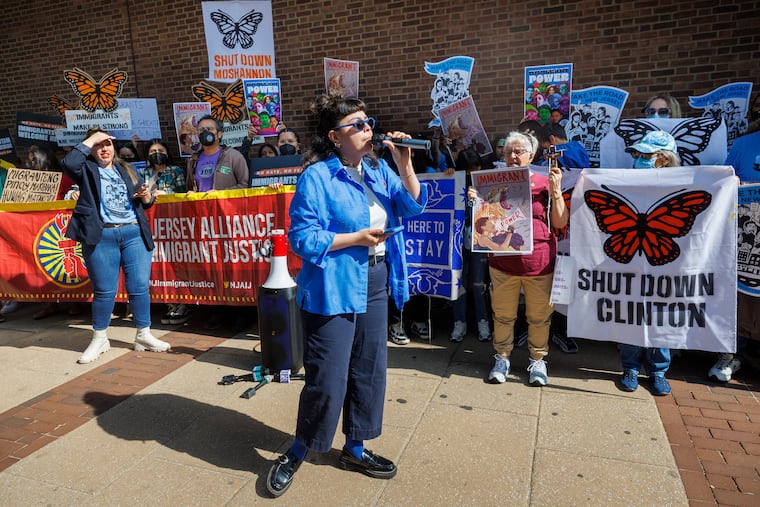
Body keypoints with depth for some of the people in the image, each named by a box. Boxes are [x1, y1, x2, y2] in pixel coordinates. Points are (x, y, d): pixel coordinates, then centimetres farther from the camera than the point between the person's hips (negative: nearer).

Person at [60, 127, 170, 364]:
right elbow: (69, 163, -15)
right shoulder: (87, 169, 9)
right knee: (104, 290, 2)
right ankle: (99, 339, 18)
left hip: (134, 233, 3)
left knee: (140, 287, 2)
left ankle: (143, 335, 14)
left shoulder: (127, 169, 20)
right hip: (101, 237, -3)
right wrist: (90, 139, -5)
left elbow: (146, 203, 21)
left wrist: (147, 196, -3)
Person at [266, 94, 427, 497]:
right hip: (333, 290, -7)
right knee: (326, 379, 0)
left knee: (369, 370, 15)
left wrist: (404, 164, -11)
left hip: (375, 285, 7)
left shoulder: (377, 168, 7)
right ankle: (295, 454, 25)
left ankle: (355, 449, 34)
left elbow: (412, 207, 0)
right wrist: (357, 237, -17)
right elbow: (303, 238, -17)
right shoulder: (317, 177, -13)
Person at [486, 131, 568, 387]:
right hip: (503, 263, 1)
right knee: (503, 315, 11)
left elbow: (560, 222, -1)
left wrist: (556, 191, -11)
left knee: (539, 316, 10)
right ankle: (502, 358, 27)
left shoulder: (545, 183, 2)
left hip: (539, 263, -1)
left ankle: (537, 360, 27)